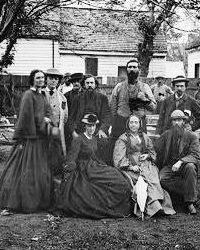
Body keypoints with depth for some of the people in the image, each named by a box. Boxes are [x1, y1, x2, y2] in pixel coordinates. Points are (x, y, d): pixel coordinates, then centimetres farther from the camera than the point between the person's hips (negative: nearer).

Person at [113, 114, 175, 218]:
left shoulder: (145, 137, 23)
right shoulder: (122, 139, 10)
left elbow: (153, 152, 26)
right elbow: (119, 157, -1)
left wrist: (147, 155, 2)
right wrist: (131, 166, -15)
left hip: (145, 164, 4)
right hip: (130, 167, -4)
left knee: (153, 176, -29)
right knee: (148, 178, -31)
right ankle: (155, 205, -45)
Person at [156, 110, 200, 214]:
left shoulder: (191, 136, 0)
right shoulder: (165, 135, 8)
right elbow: (156, 151, 14)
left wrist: (180, 162, -26)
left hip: (184, 165, -2)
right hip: (169, 166, 2)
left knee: (190, 167, -36)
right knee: (161, 179, -29)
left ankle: (190, 202, -26)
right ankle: (188, 193, -16)